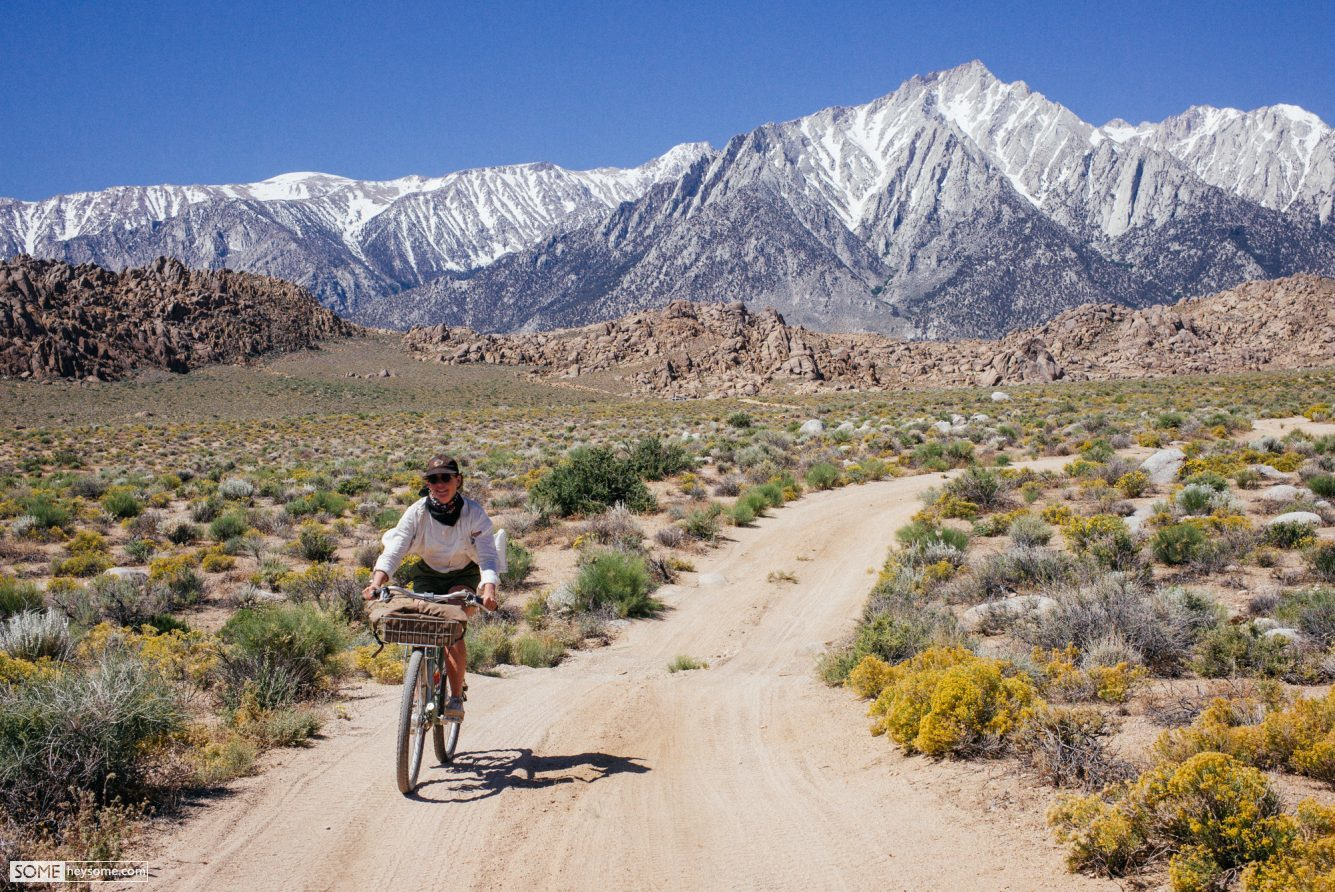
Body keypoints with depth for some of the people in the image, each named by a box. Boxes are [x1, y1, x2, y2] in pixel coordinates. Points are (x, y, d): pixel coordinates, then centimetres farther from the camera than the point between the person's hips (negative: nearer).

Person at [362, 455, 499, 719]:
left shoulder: (474, 513, -23)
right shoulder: (416, 512, -19)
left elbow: (488, 556, -30)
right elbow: (394, 550, -27)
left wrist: (489, 589, -49)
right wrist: (377, 582, -44)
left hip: (463, 575, -2)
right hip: (427, 574, 2)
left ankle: (456, 697, -14)